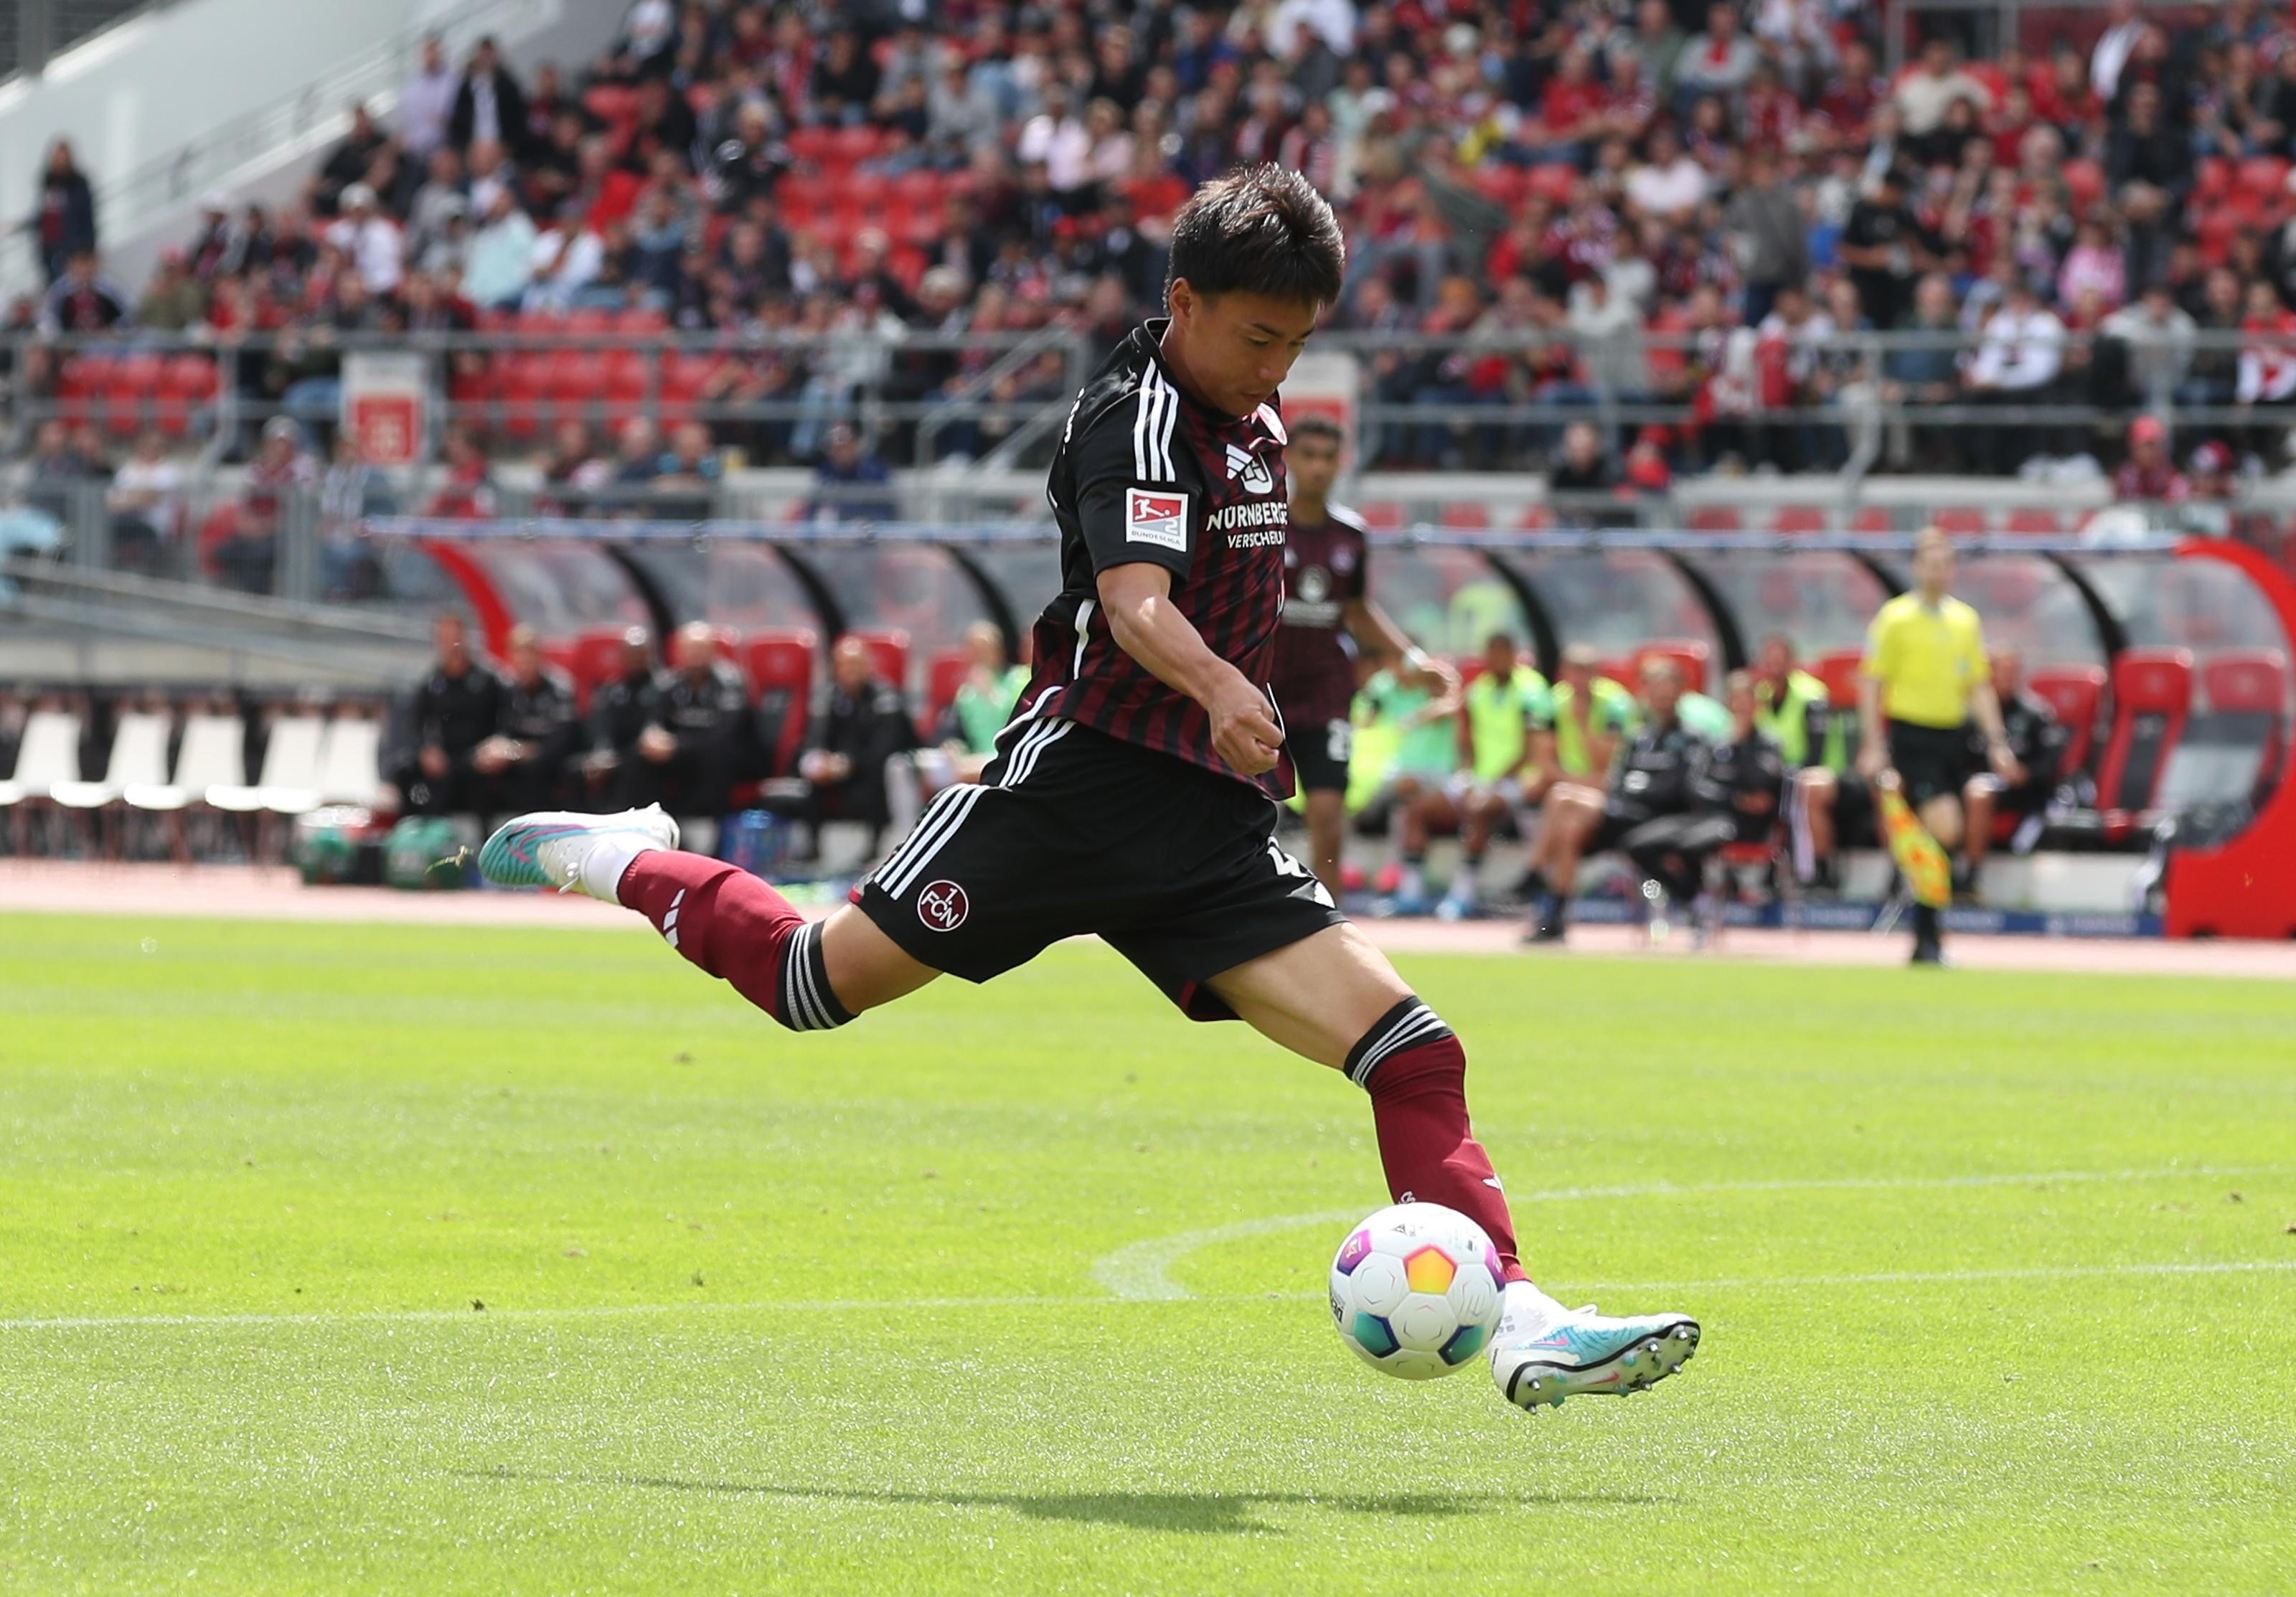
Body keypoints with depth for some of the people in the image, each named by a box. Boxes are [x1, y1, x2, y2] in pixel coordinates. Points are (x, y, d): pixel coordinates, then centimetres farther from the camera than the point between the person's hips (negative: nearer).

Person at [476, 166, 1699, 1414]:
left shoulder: (1254, 417, 14)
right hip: (1083, 782, -7)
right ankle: (617, 861, 29)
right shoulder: (1139, 419, -13)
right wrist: (1220, 689, -48)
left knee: (1408, 1052, -9)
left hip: (1212, 836, 7)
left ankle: (1518, 1324, -16)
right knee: (819, 981, 1)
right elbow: (1134, 600, -31)